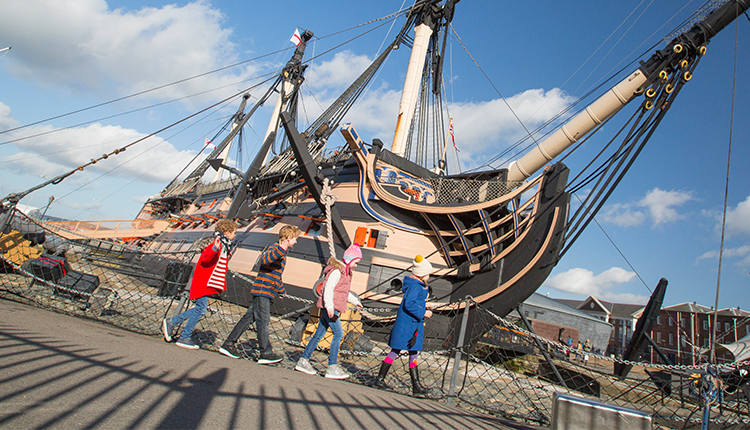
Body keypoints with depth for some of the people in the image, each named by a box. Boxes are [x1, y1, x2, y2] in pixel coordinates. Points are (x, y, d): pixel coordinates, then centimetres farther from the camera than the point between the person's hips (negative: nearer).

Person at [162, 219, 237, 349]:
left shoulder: (225, 247, 14)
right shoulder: (217, 245, -16)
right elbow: (205, 259, -30)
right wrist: (214, 249, -48)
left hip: (209, 284, 10)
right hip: (203, 283, -10)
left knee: (200, 309, 14)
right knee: (200, 309, -5)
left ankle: (170, 322, 24)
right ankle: (184, 338, 6)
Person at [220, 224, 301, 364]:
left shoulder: (282, 253, 20)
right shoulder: (274, 248, -12)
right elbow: (264, 259, -35)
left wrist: (281, 290, 38)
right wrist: (280, 250, -48)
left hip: (266, 292, 10)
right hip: (262, 290, -10)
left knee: (249, 317, 12)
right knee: (263, 321, -4)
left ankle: (228, 344, 19)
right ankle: (266, 354, 2)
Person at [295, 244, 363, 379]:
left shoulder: (345, 272, 20)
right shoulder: (337, 271, -11)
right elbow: (328, 288, -20)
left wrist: (355, 301, 40)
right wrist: (329, 306, -27)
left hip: (332, 308, 10)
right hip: (330, 307, -10)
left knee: (319, 334, 11)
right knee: (338, 334, -10)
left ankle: (303, 361, 17)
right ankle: (332, 367, -6)